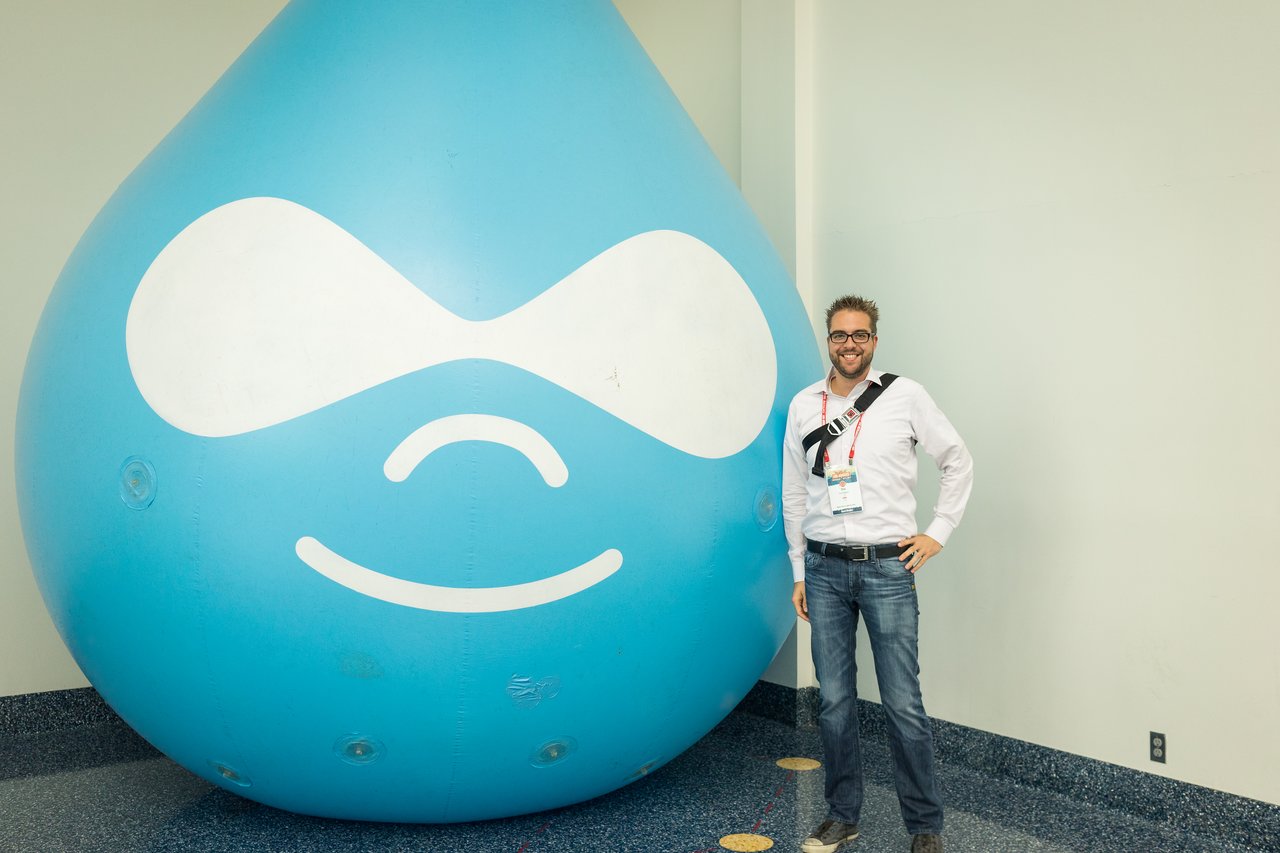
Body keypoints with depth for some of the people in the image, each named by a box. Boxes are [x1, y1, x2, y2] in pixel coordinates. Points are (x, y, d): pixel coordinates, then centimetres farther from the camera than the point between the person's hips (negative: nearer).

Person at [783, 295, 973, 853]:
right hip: (824, 567, 3)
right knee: (834, 701, 7)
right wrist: (800, 572, 11)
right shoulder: (804, 405, 8)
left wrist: (938, 532, 1)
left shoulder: (904, 396, 0)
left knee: (903, 704, -2)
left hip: (887, 566, -3)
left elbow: (958, 462, 7)